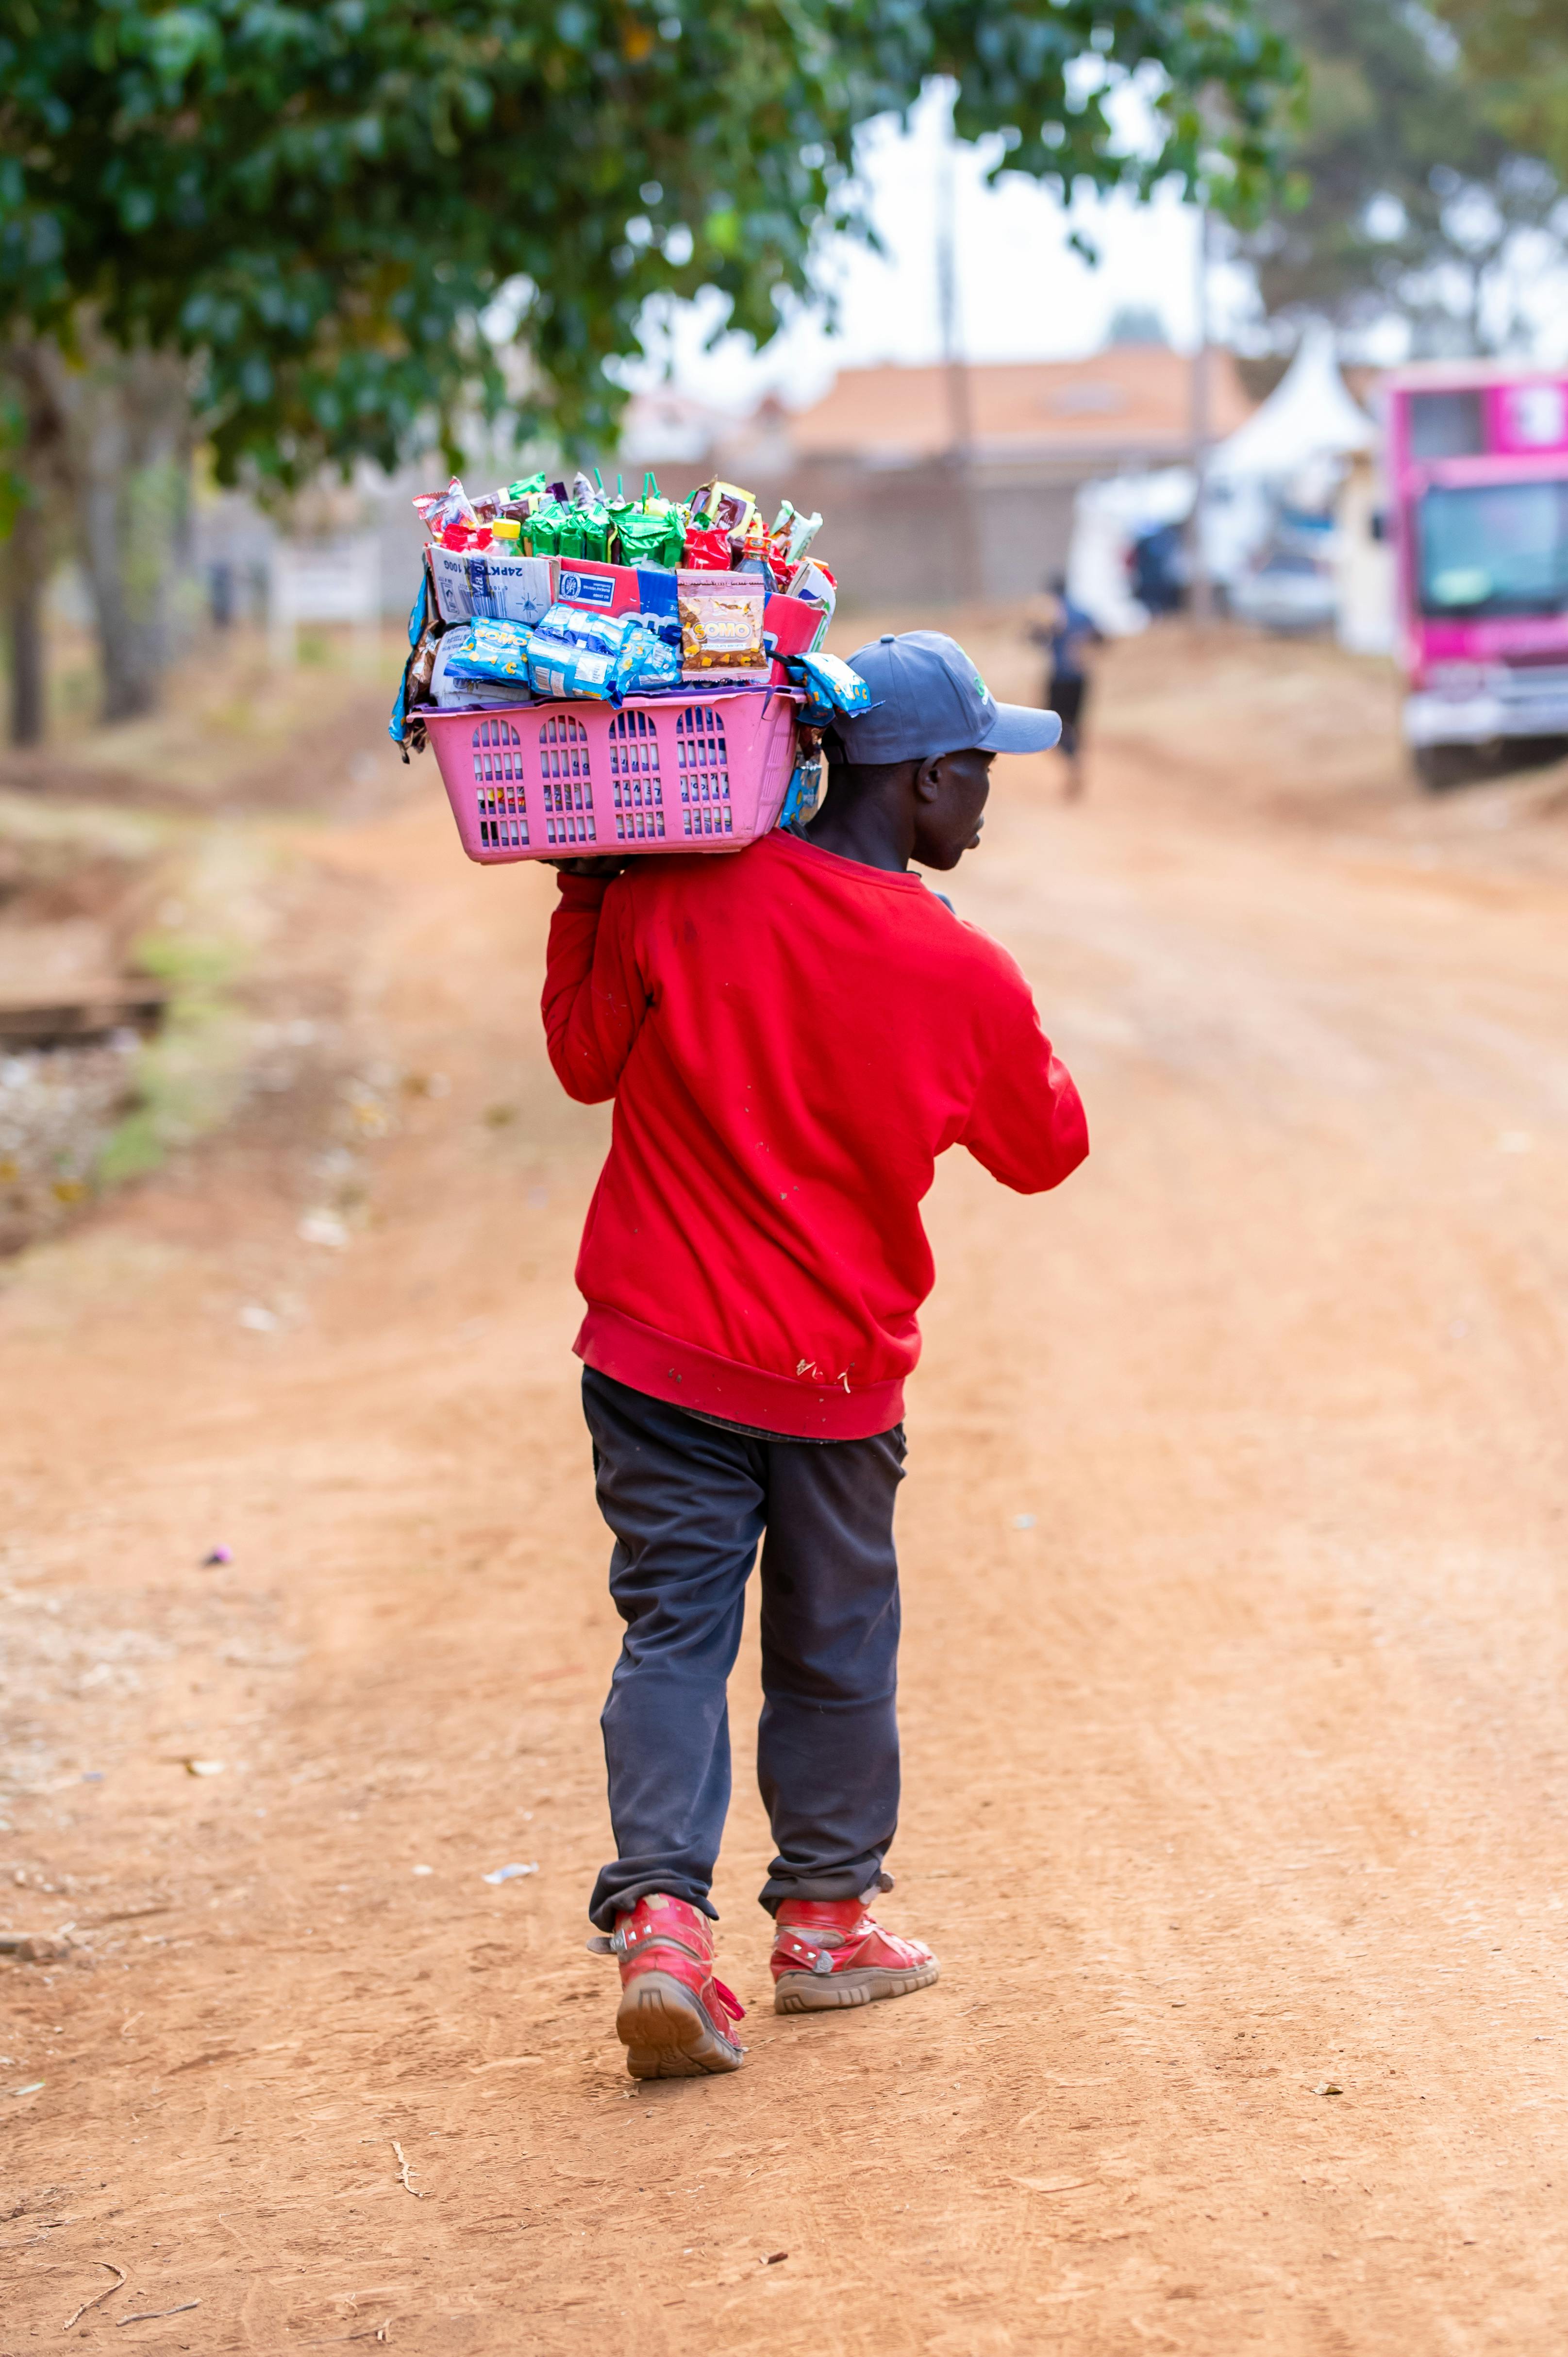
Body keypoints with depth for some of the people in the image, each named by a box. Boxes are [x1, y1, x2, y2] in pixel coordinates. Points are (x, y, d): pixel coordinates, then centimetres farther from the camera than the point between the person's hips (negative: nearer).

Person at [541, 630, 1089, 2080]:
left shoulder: (679, 899, -10)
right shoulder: (964, 979, -12)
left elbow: (585, 1061, 5)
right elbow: (1049, 1151, 6)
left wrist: (585, 902, 15)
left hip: (659, 1351, 1)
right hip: (838, 1369, -1)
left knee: (672, 1631, 5)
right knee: (833, 1648, 16)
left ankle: (659, 1912, -10)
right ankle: (826, 1917, 29)